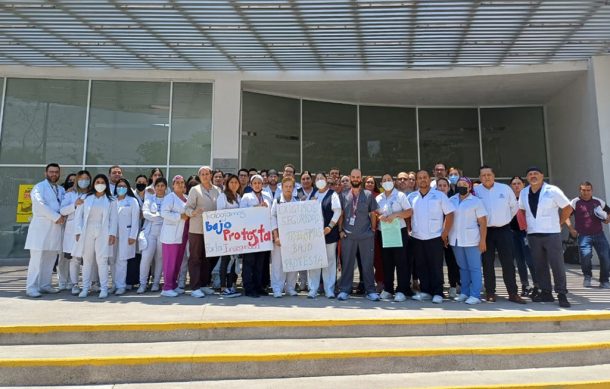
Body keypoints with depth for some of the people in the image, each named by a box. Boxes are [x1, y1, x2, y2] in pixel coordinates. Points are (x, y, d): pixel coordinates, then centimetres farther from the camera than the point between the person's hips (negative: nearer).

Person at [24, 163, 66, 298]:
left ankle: (45, 285, 12)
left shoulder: (61, 190, 20)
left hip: (56, 227, 6)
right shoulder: (39, 187, 1)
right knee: (37, 257, -6)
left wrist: (64, 215, -7)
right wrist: (56, 217, -14)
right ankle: (31, 287, -2)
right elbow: (40, 204, -12)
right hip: (41, 226, -6)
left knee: (50, 258, 6)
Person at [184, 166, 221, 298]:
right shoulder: (195, 190, 2)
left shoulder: (217, 190, 12)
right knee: (195, 258, 0)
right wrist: (194, 212, -24)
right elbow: (187, 208, -4)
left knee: (209, 258, 9)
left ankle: (204, 284, 22)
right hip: (197, 229, -4)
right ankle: (195, 287, 5)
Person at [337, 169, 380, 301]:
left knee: (368, 264, 4)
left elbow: (373, 214, 7)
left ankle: (370, 291, 14)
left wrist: (373, 230, 2)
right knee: (347, 264, 4)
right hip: (348, 236, 1)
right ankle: (344, 290, 12)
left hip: (366, 236, -1)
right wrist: (340, 230, 1)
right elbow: (341, 214, 9)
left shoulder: (368, 195, 5)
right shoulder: (344, 196, 8)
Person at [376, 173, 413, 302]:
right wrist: (380, 216, -8)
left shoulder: (400, 195, 1)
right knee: (386, 261, 6)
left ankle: (401, 290, 4)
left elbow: (409, 212, -6)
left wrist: (395, 215, -18)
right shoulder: (378, 198, 13)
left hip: (399, 231, -4)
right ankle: (387, 289, 15)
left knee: (401, 261, -2)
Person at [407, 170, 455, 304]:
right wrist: (409, 230, 4)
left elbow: (449, 214, -2)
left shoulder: (439, 195, -1)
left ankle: (437, 293, 9)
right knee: (421, 266, 9)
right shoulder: (411, 197, 7)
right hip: (417, 238, 3)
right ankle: (425, 291, 19)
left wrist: (445, 233, -7)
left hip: (435, 238, -3)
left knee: (436, 267, 0)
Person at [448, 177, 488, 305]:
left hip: (471, 240, -4)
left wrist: (482, 240, -12)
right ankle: (464, 293, 20)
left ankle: (475, 295, 4)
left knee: (474, 268, 1)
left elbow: (483, 222, -6)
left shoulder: (476, 201, -3)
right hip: (455, 240, 4)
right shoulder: (451, 200, 8)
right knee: (463, 268, 12)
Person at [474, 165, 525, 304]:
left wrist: (506, 220, 12)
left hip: (503, 230, 1)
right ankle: (490, 293, 14)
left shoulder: (505, 188, 1)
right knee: (487, 264, 5)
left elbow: (514, 206, 12)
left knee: (508, 263, 2)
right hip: (485, 231, 0)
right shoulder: (476, 191, -3)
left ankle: (513, 293, 11)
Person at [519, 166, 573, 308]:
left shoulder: (552, 190, -6)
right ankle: (546, 293, 19)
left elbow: (568, 208, 0)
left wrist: (559, 223, -1)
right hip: (533, 234, 4)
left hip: (551, 233, -4)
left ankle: (562, 294, 7)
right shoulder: (524, 193, 7)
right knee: (540, 266, 9)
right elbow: (521, 210, 21)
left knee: (557, 264, -3)